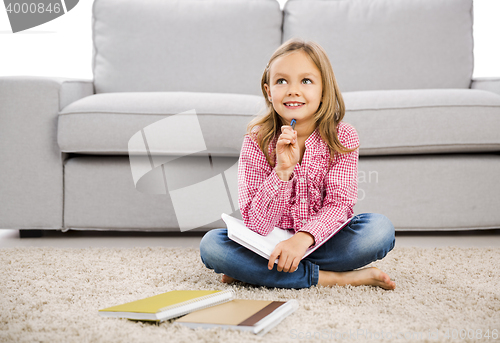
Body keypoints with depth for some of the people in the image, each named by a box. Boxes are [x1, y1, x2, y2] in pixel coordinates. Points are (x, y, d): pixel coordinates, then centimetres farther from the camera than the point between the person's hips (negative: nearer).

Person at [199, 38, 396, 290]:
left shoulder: (343, 137, -9)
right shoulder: (257, 141, -12)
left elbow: (339, 204, -16)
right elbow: (256, 224, -17)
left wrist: (303, 238, -36)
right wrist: (282, 171, -33)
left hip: (321, 239, 0)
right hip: (269, 244, 0)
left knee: (381, 228, -26)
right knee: (210, 244, -25)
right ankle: (327, 278, -26)